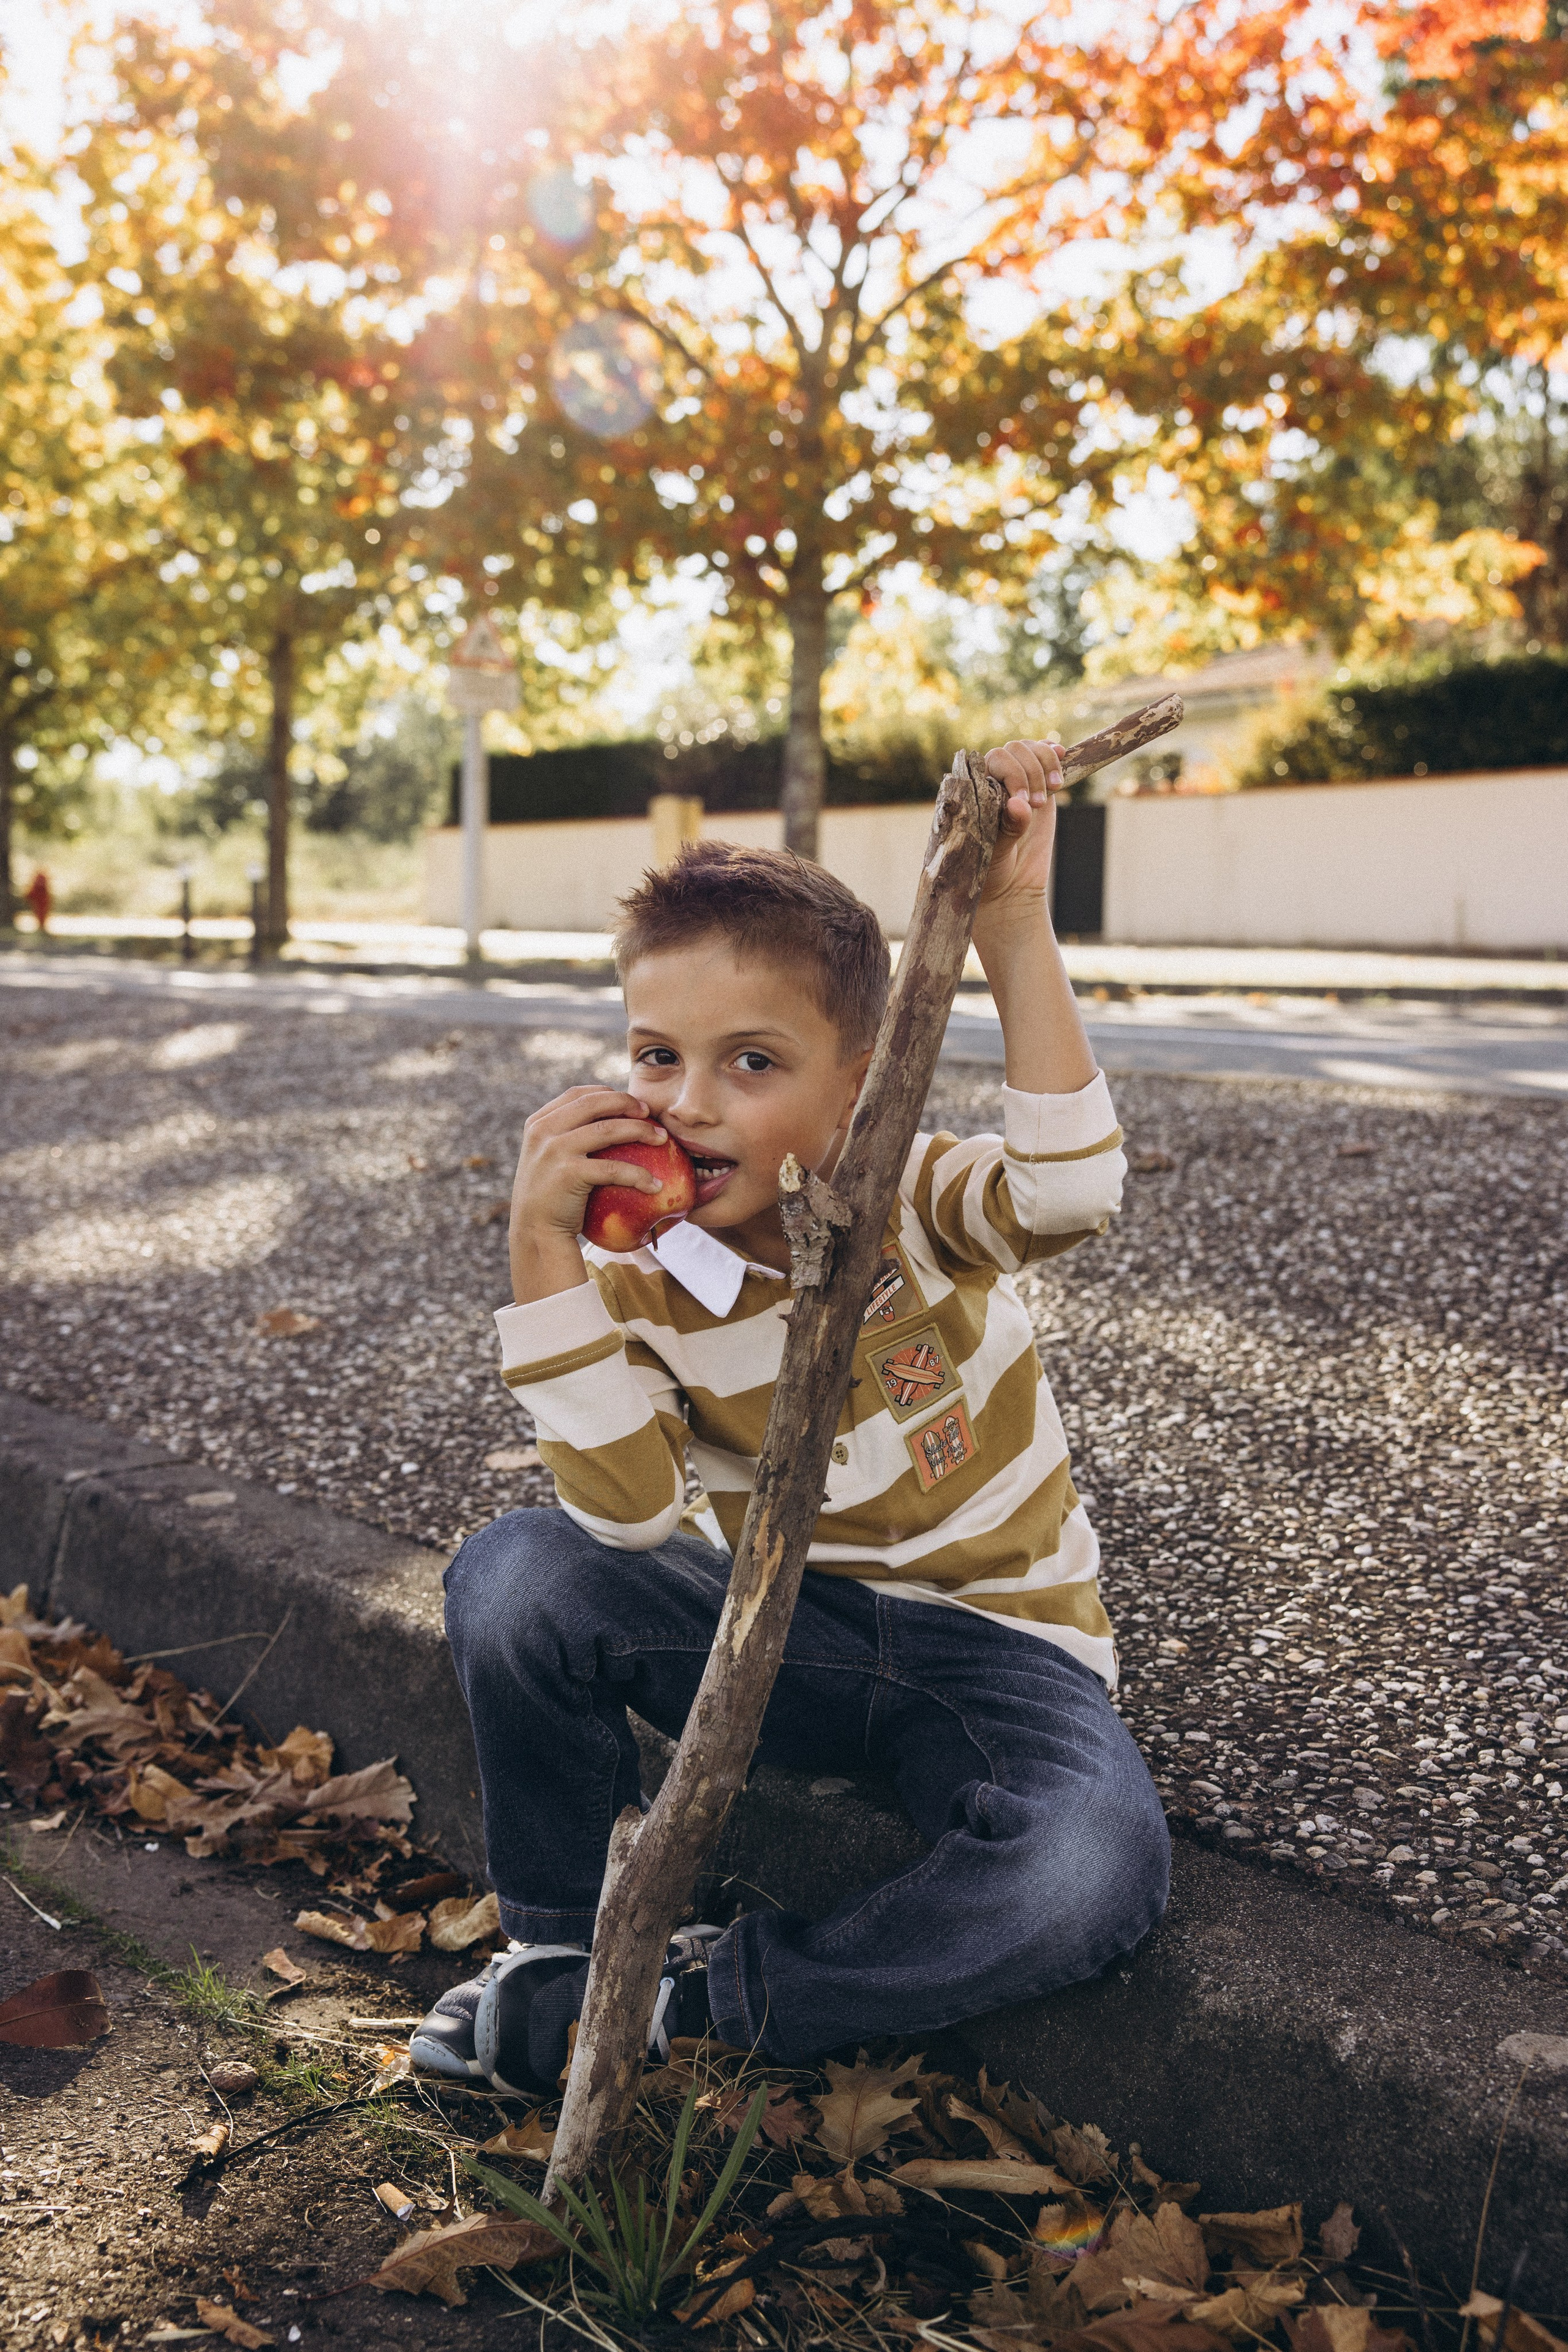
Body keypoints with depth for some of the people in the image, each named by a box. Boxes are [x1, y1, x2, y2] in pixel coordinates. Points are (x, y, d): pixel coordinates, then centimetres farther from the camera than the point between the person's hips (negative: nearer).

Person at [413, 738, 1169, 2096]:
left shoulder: (913, 1196, -13)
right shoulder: (641, 1279, -8)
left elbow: (1070, 1188, -36)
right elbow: (632, 1515, -24)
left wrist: (1015, 930, -44)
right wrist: (545, 1248, -29)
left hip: (993, 1647, -1)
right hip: (782, 1630, 2)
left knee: (1097, 1875, -34)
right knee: (515, 1573, -23)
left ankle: (707, 1995, -14)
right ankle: (561, 1942, -1)